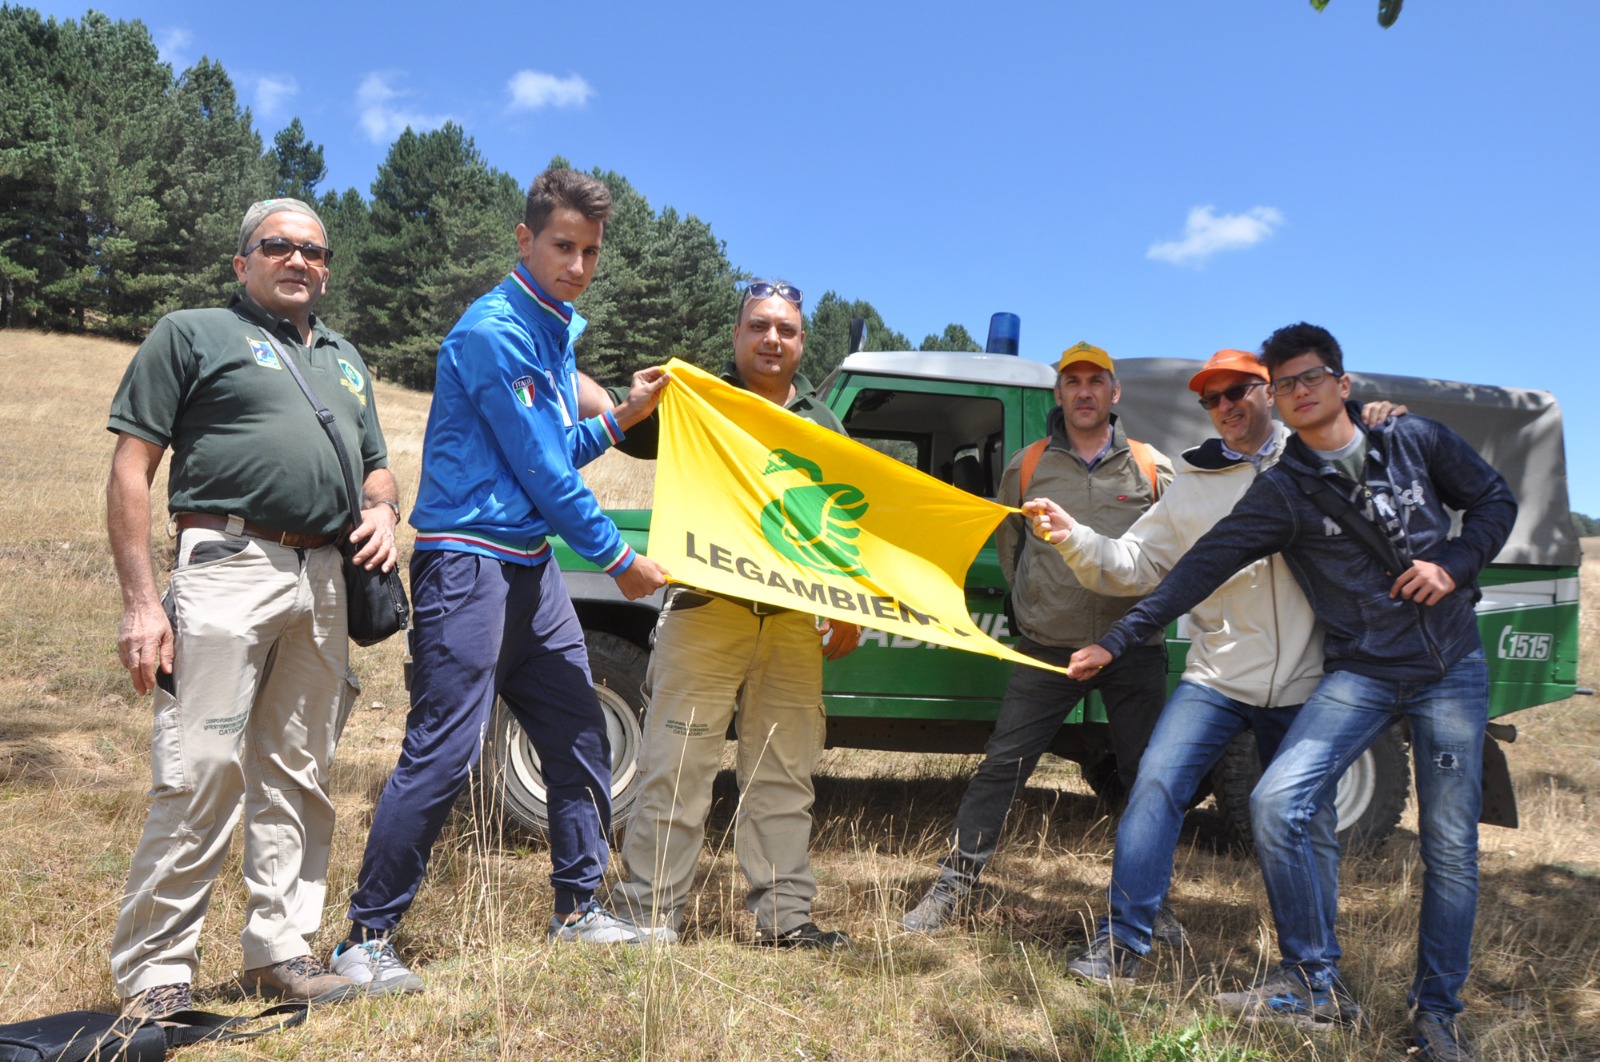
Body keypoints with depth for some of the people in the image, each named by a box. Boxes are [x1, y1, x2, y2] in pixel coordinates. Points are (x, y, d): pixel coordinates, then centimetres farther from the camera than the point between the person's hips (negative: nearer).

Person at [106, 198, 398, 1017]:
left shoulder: (345, 360, 24)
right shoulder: (192, 333, 6)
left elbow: (375, 464, 29)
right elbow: (132, 468, -1)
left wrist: (381, 508, 4)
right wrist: (140, 600, -10)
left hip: (322, 582, 6)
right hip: (227, 570, -6)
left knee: (298, 777, 9)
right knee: (199, 774, -8)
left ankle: (279, 951, 19)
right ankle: (154, 973, 4)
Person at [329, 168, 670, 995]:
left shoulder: (556, 333, 15)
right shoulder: (493, 332, -13)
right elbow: (540, 469, -15)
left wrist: (618, 418, 8)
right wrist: (620, 560, -6)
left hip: (531, 567, 9)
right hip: (469, 562, -9)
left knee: (580, 738, 11)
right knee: (441, 752, -8)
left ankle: (579, 910, 23)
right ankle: (367, 936, 5)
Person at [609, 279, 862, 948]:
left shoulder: (823, 424, 18)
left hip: (794, 622, 4)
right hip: (707, 610, -4)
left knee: (784, 775, 9)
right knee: (677, 769, -2)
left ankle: (784, 916, 19)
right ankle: (649, 916, 7)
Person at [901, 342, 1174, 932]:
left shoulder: (1152, 468, 3)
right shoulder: (1027, 467, 6)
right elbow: (1007, 540, 20)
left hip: (1133, 648, 1)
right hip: (1048, 650, 0)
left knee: (1145, 774, 8)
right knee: (1002, 766, -3)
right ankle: (953, 889, 5)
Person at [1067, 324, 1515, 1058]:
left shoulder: (1417, 440, 0)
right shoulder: (1283, 491, -4)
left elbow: (1494, 500, 11)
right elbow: (1203, 567, -9)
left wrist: (1455, 564, -9)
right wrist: (1116, 641, -15)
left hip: (1452, 669, 1)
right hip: (1361, 673, 0)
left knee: (1451, 847, 3)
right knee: (1277, 806, -18)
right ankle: (1315, 986, -2)